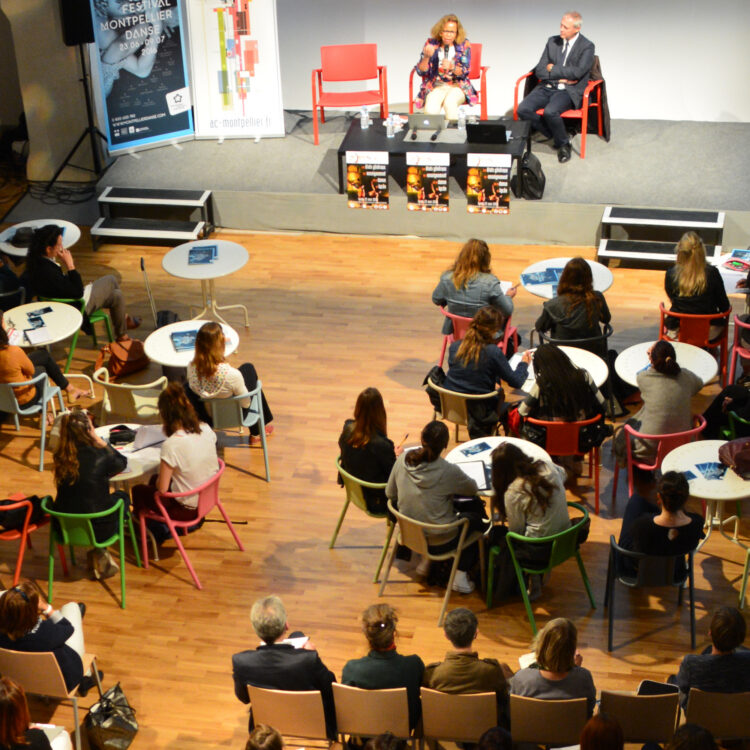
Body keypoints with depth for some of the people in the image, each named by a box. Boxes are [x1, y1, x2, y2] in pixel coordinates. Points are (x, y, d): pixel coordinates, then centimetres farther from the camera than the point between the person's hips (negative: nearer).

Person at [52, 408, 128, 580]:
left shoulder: (60, 457, -9)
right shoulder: (99, 456, -21)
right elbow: (122, 462, 2)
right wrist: (99, 440, -3)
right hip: (99, 529, -4)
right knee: (122, 496, 26)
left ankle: (98, 553, 27)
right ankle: (100, 552, 20)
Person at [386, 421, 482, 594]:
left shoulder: (403, 460, -13)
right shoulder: (448, 471, -25)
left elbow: (390, 493, -1)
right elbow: (473, 489, -7)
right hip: (440, 542, -5)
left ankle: (427, 561, 31)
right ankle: (461, 575, 16)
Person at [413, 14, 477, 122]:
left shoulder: (464, 45, 0)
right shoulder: (431, 44, 2)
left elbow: (465, 72, -7)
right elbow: (421, 72, 0)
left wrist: (452, 67, -28)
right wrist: (426, 57, -20)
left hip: (458, 86, -1)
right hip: (436, 87, 1)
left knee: (449, 103, -35)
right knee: (431, 108, -33)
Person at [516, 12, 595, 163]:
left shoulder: (587, 47, -2)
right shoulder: (552, 42, 12)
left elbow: (577, 72, -16)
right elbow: (539, 70, 8)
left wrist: (553, 69, -7)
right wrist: (561, 76, -7)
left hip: (569, 91, -5)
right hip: (547, 87, 5)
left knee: (550, 111, -35)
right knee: (523, 109, -20)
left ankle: (563, 143, -7)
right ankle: (553, 134, -1)